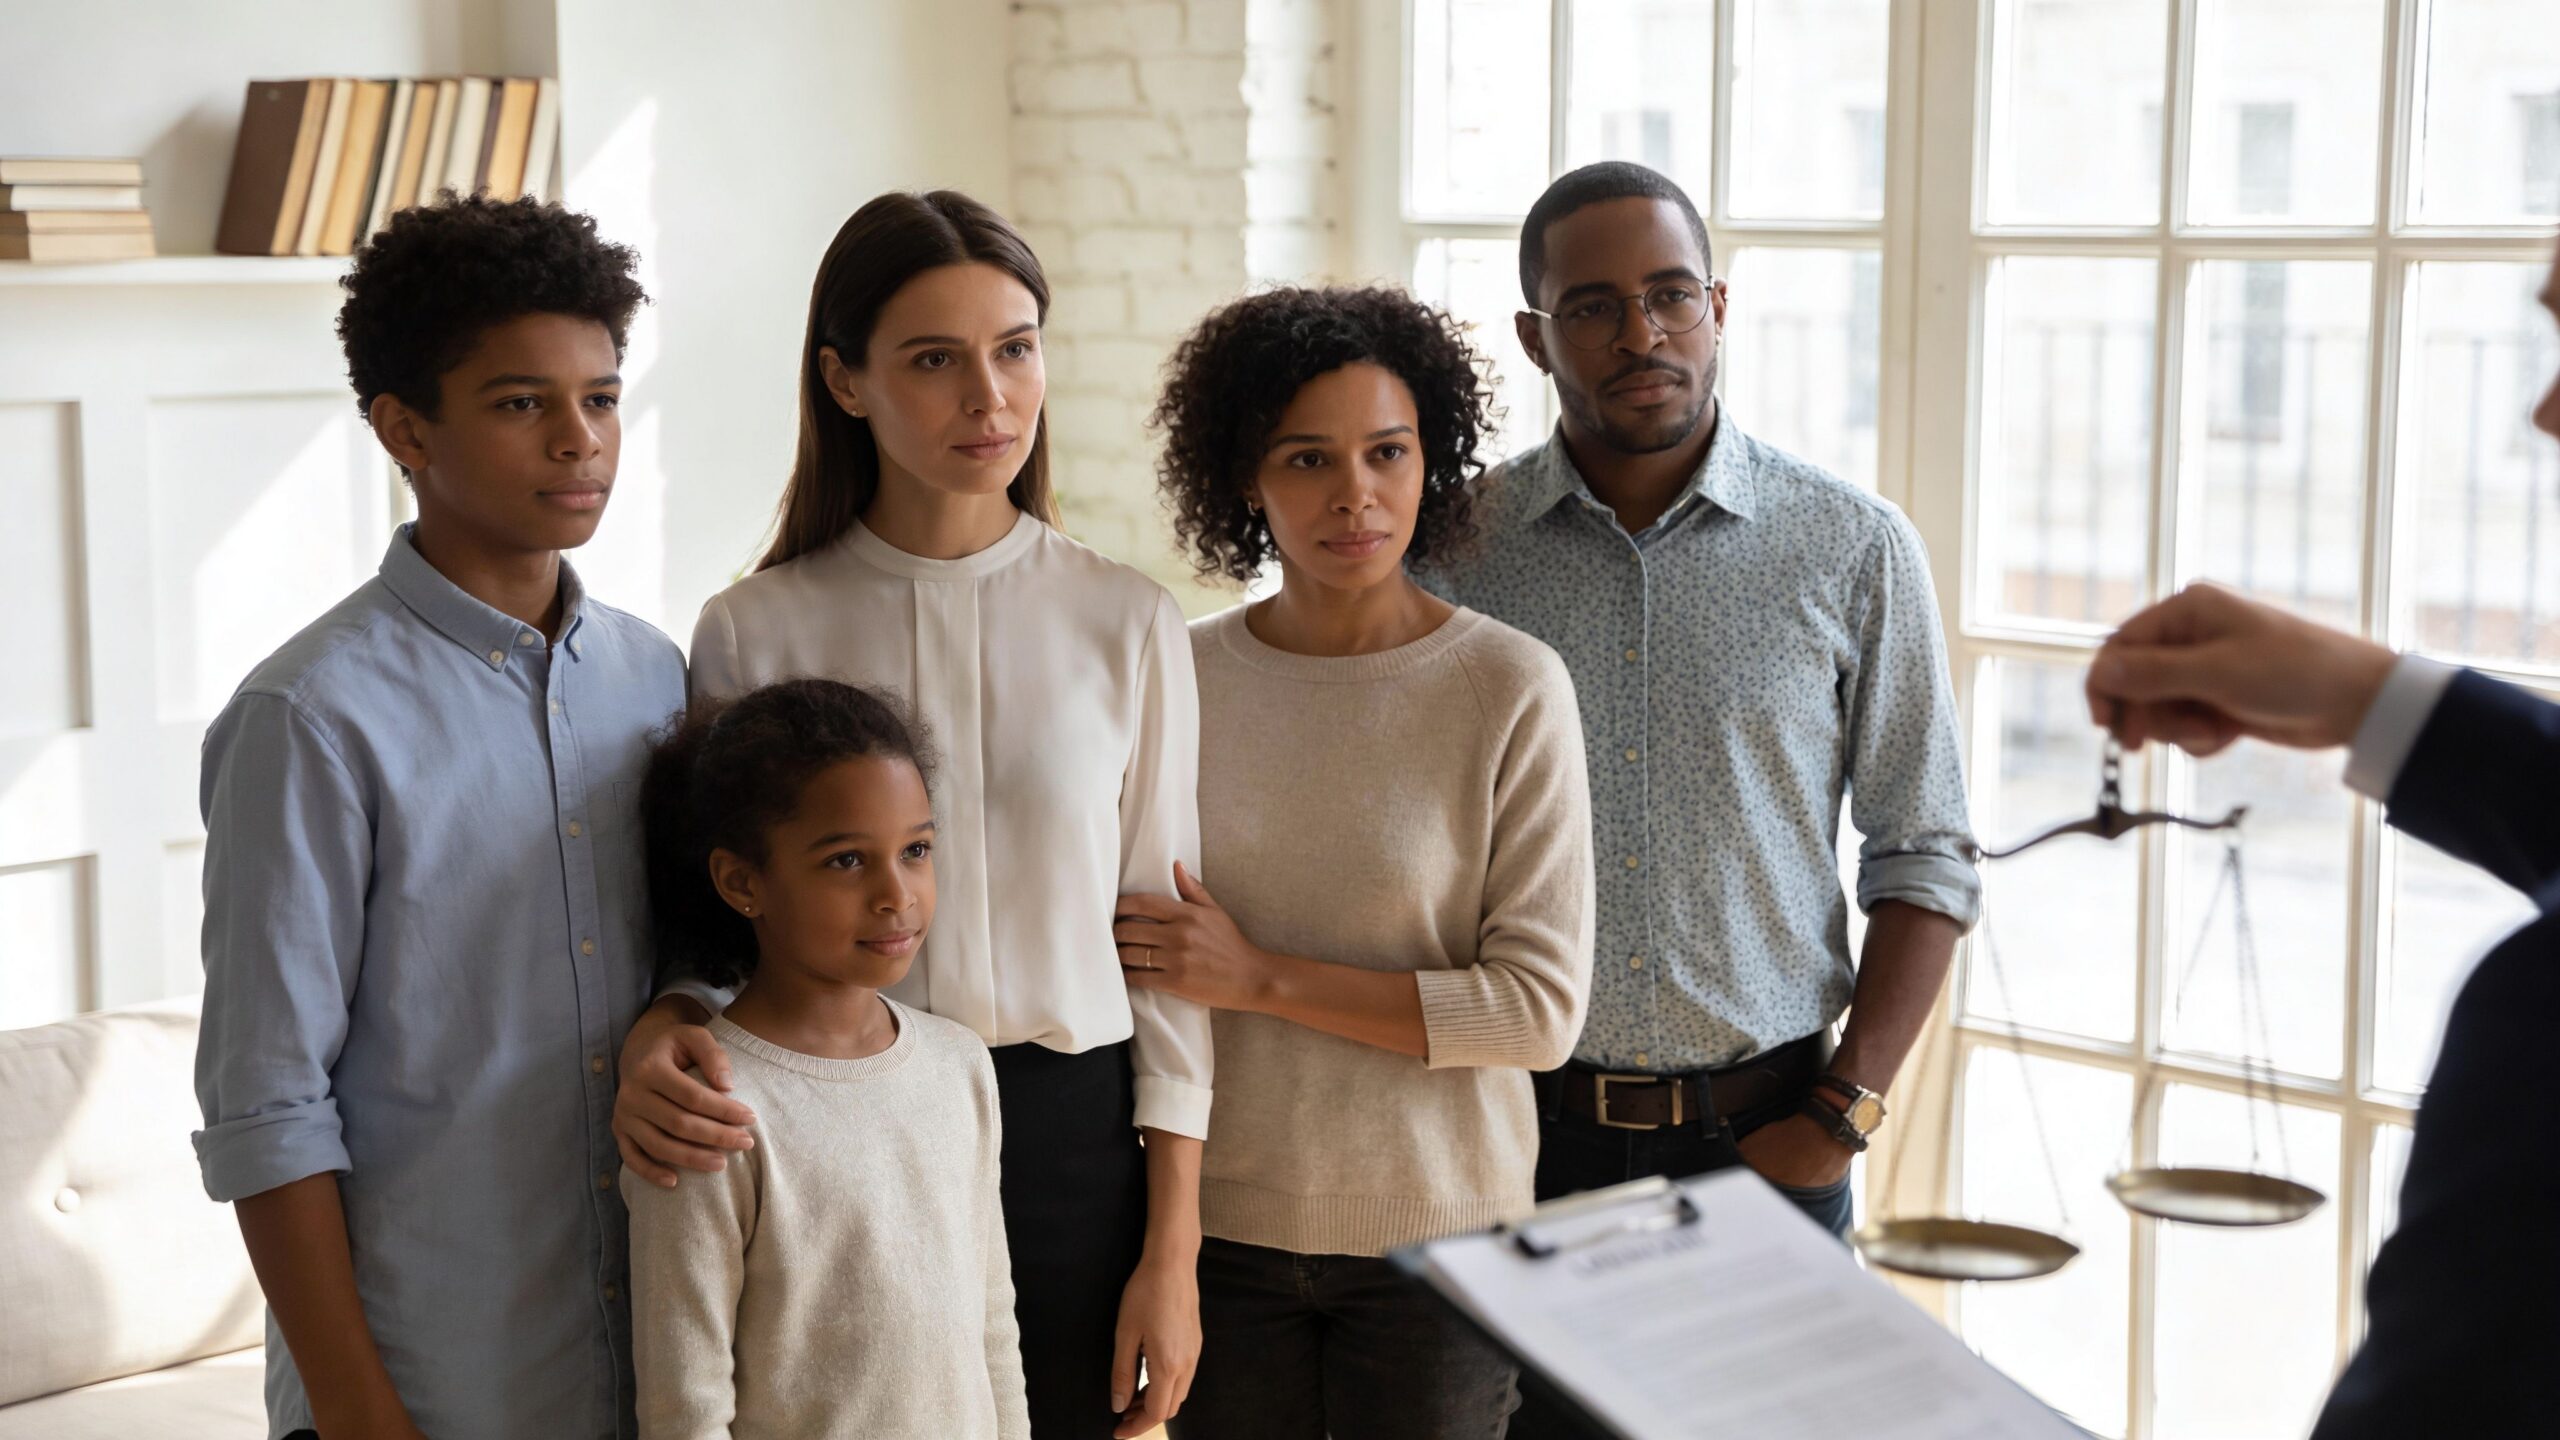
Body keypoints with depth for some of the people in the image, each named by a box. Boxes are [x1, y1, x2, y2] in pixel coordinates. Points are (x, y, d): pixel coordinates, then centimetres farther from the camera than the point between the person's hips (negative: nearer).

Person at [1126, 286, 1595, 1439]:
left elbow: (1541, 1007, -13)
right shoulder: (1182, 677, -1)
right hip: (1222, 1225, 2)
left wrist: (1264, 978, -17)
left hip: (1433, 1236, -2)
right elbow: (1134, 961, 9)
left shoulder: (1513, 690, -10)